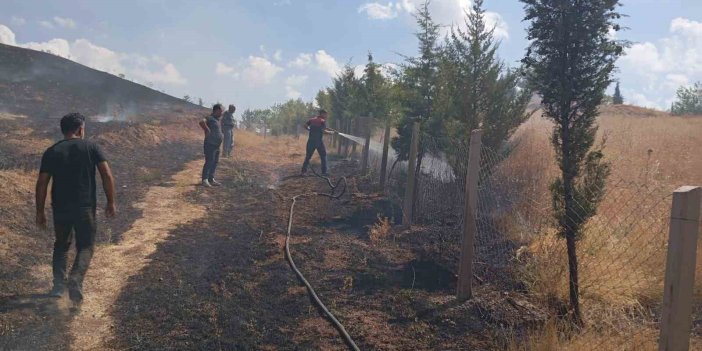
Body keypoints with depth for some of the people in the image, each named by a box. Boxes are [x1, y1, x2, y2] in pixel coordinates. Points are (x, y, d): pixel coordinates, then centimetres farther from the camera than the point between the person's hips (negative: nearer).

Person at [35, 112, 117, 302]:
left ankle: (58, 285, 16)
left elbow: (42, 183, 0)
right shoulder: (91, 147, 0)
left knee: (61, 245, 22)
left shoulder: (51, 152, 4)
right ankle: (75, 280, -13)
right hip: (85, 207, -2)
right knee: (85, 247, 10)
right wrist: (111, 202, -1)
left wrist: (40, 211, 7)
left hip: (60, 207, 2)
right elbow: (107, 175, -8)